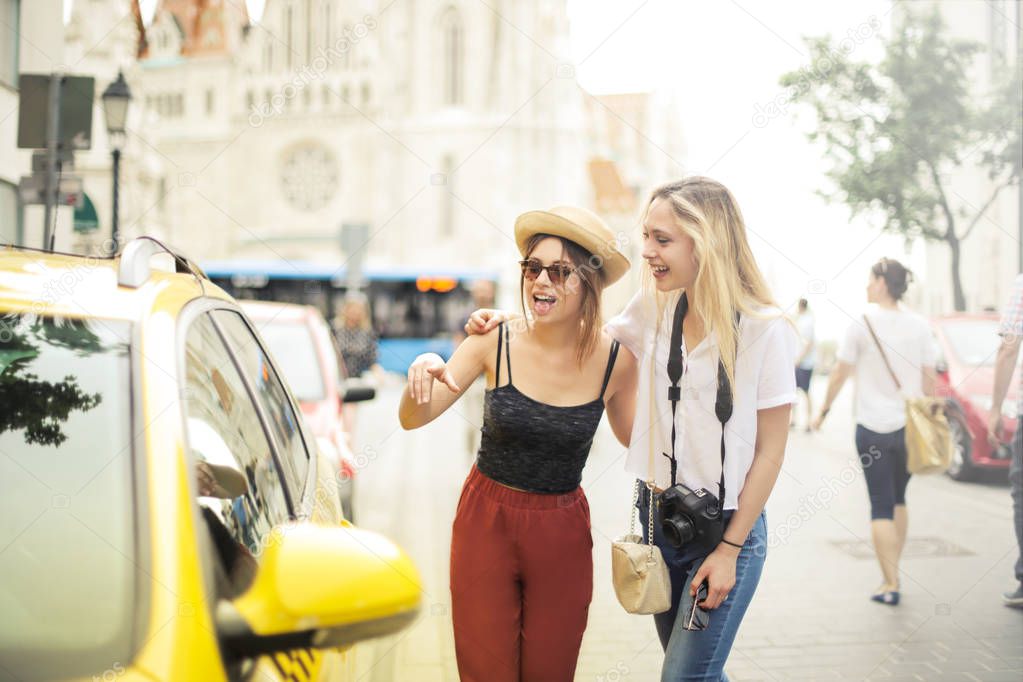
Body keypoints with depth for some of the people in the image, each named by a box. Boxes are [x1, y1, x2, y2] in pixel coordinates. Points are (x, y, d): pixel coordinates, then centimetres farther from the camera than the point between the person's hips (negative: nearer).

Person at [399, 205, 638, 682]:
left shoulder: (614, 360, -10)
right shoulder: (495, 343, -11)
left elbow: (634, 436, 8)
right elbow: (413, 420, -10)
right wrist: (422, 375, -30)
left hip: (563, 535, 1)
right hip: (486, 522, 0)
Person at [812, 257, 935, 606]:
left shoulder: (861, 325, -8)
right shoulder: (919, 326, 2)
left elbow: (840, 374, -3)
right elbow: (929, 380, 5)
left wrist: (824, 410, 11)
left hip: (873, 427, -4)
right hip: (911, 426, 4)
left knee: (881, 506, 2)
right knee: (898, 499, 19)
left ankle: (890, 584, 0)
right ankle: (892, 574, 25)